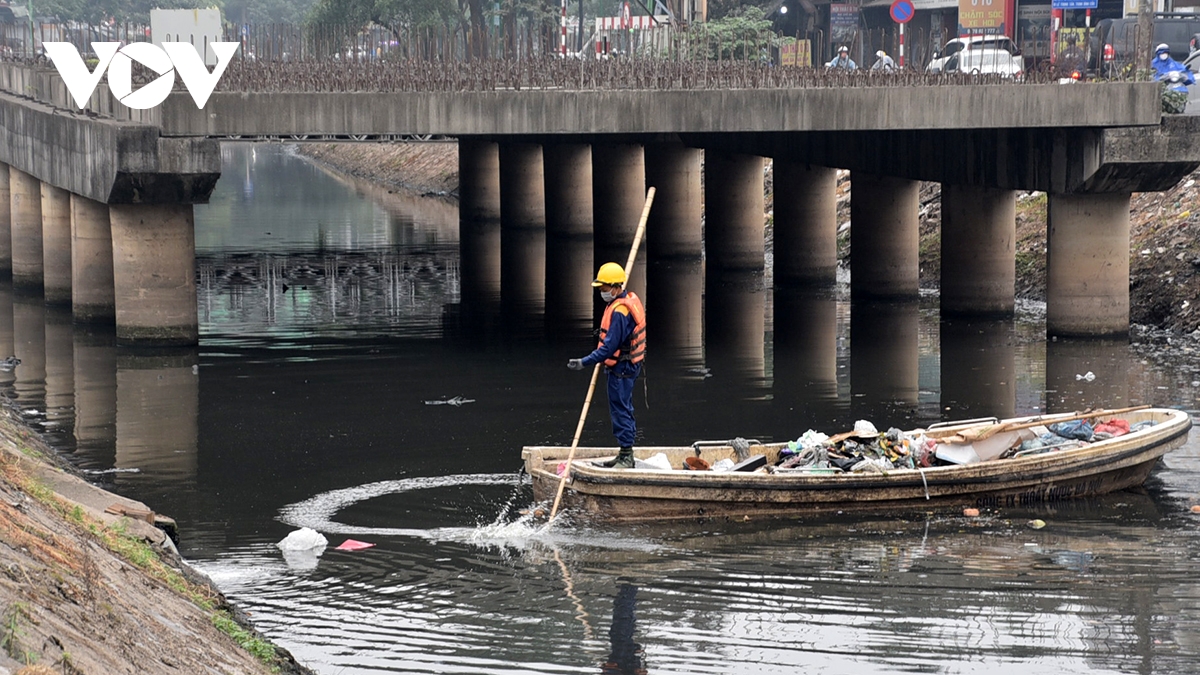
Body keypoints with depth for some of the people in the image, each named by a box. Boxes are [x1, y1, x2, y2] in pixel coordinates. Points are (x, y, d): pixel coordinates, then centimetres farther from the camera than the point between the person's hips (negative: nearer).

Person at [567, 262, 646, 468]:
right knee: (623, 409, 15)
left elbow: (609, 347, -25)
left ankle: (626, 457, -4)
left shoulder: (619, 311, -24)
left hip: (621, 368, -11)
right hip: (630, 364, 11)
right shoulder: (631, 299, 9)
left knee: (620, 410, -7)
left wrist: (585, 362, -24)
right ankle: (625, 456, 22)